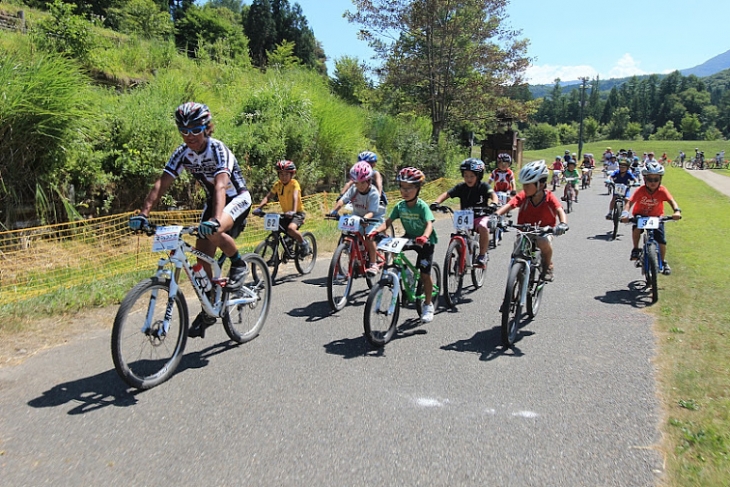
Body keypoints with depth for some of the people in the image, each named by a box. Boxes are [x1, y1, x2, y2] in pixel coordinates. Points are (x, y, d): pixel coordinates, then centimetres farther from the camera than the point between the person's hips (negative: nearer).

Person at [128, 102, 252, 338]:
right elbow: (161, 184, -19)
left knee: (214, 232, -36)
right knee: (203, 255, -2)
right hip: (212, 200, 6)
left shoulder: (218, 150, -27)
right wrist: (143, 212, -33)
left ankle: (239, 264, -6)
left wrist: (215, 219, -57)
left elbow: (220, 186, -42)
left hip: (237, 198, -6)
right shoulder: (182, 153, -11)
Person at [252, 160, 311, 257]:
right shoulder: (277, 185, -1)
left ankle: (304, 244, -4)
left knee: (291, 229, -31)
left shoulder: (294, 183, -15)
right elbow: (268, 197, -8)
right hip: (286, 214, 6)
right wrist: (259, 208, -24)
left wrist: (293, 211, -47)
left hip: (298, 213, -6)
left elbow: (295, 197, -31)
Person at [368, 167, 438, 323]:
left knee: (424, 274, -7)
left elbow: (429, 224, -32)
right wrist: (376, 230, -30)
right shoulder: (400, 206, -8)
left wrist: (424, 237, -53)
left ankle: (428, 305, 13)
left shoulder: (422, 206, -21)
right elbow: (388, 221, -11)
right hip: (409, 237, 5)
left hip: (425, 241, -5)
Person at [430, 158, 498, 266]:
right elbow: (446, 194, -8)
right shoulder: (461, 187, -2)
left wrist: (494, 203, -46)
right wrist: (436, 202, -27)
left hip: (481, 216, -3)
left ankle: (482, 256, -17)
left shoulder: (483, 186, -7)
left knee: (483, 227, -33)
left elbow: (493, 194, -22)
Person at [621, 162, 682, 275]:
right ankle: (635, 249, -10)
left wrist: (677, 211, -50)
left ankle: (663, 261, 15)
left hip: (656, 216, 1)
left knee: (662, 240, -7)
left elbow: (671, 201, -30)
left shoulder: (662, 191, -20)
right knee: (637, 228, -33)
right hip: (640, 215, -1)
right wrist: (626, 213, -48)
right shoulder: (641, 191, -22)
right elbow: (630, 202, -29)